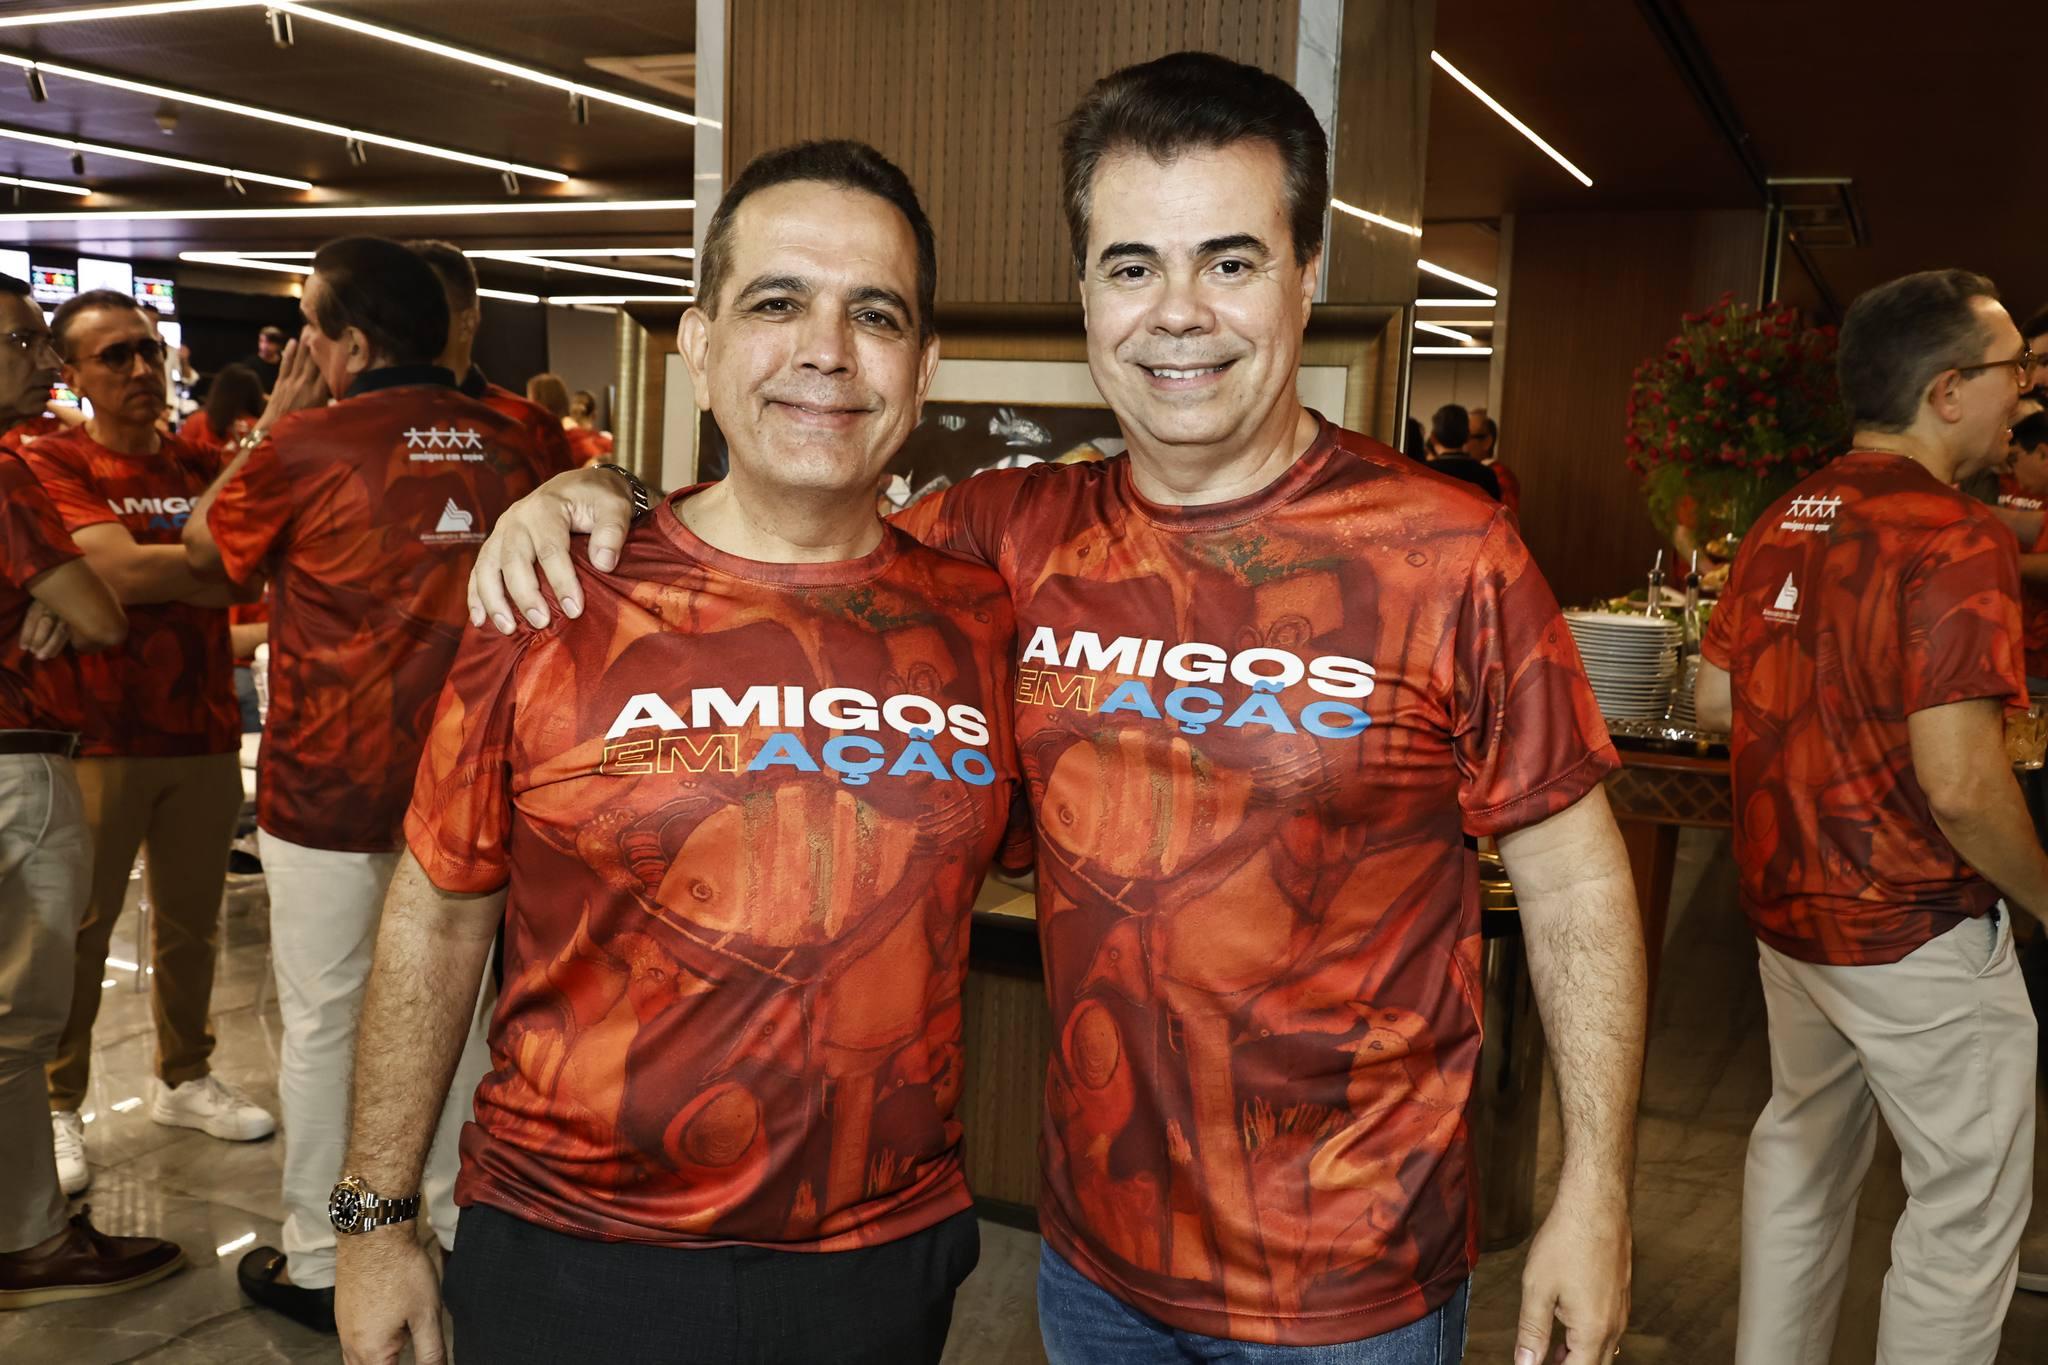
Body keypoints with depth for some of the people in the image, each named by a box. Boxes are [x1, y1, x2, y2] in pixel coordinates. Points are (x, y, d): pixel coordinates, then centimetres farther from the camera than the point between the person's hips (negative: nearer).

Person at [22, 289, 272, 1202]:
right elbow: (117, 571, -19)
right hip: (95, 738, -4)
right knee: (75, 932, 2)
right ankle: (56, 1108, 16)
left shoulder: (200, 464, 10)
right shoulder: (49, 465, -5)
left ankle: (184, 1078, 30)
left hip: (203, 733, 5)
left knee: (191, 922, 14)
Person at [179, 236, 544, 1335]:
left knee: (322, 1019, 8)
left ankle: (317, 1264, 19)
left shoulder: (304, 445, -13)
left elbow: (206, 548, 5)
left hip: (328, 781, -4)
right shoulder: (506, 447, 0)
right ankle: (455, 1230, 26)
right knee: (454, 1006, 14)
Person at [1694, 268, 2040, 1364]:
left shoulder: (1781, 522, 4)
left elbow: (1715, 701, 11)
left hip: (1785, 905, 8)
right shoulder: (1955, 540, -20)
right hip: (1914, 932, -8)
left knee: (1803, 1147, 23)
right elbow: (1960, 786, -24)